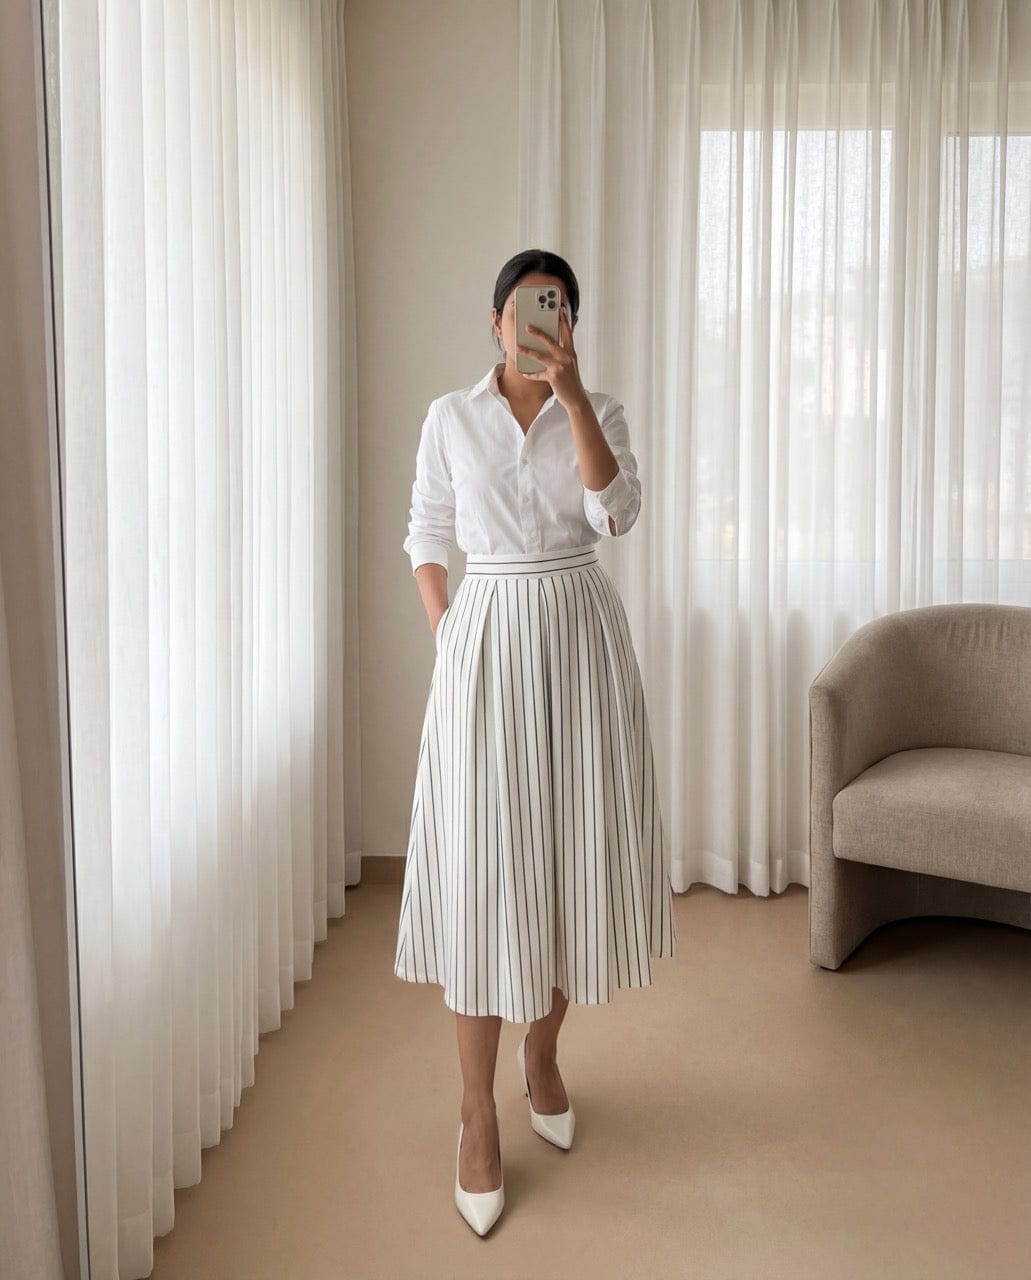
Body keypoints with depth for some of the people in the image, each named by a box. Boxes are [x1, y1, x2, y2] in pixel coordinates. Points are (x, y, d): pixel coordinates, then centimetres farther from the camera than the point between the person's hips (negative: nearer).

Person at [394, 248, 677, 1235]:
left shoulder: (600, 411, 5)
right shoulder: (451, 418, 5)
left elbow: (617, 514, -12)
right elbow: (426, 537, 9)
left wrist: (571, 393, -17)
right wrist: (445, 632, -3)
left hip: (580, 638, 2)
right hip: (489, 643, -1)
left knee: (571, 848, 7)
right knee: (481, 865, -3)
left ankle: (541, 1051, 31)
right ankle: (478, 1112, 7)